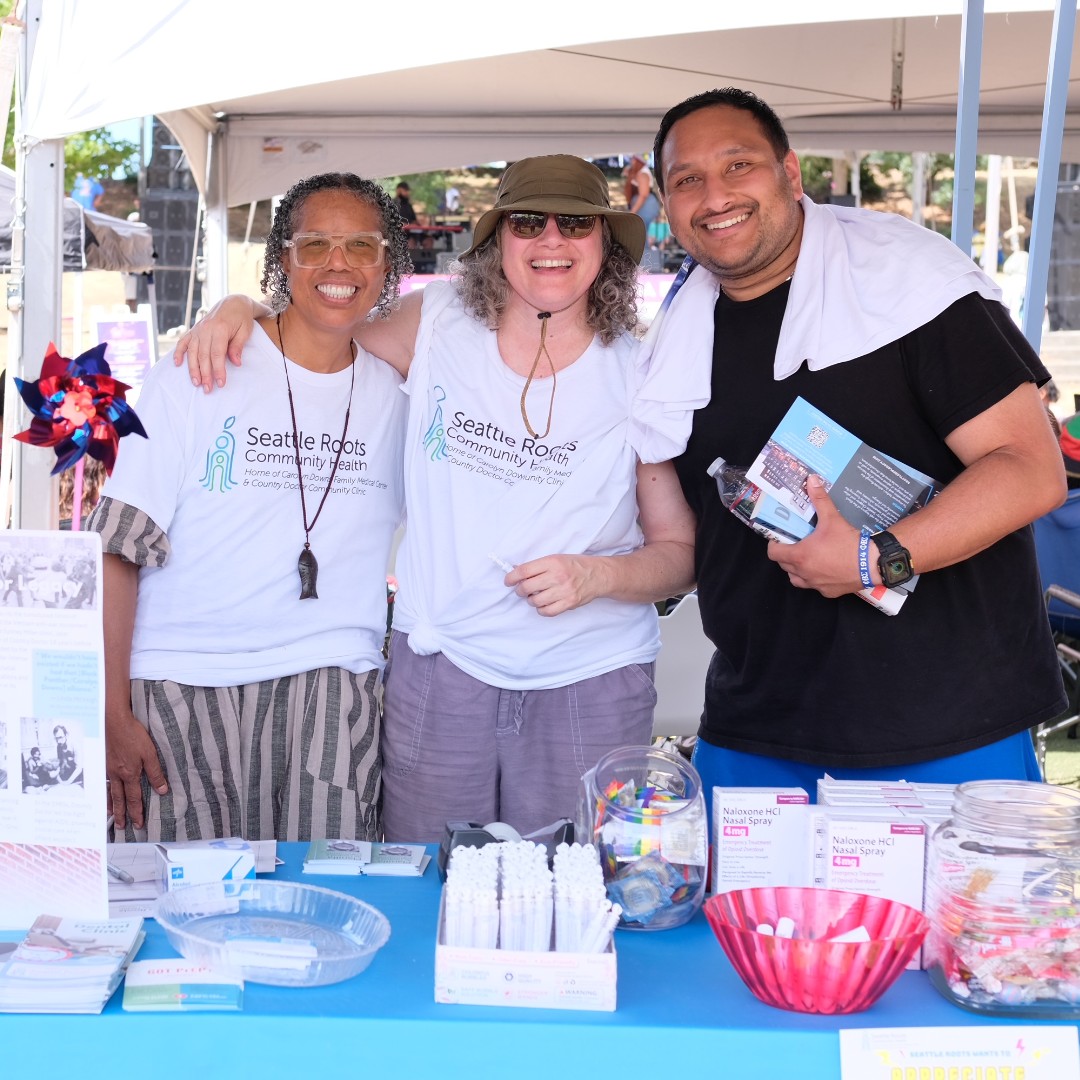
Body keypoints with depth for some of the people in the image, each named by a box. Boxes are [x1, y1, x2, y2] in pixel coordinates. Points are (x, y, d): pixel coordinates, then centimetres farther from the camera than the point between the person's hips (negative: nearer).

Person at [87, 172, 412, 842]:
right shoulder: (198, 375, -1)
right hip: (181, 686, -2)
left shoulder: (397, 394, 9)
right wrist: (112, 713, -9)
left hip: (331, 687, 2)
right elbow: (119, 551, -4)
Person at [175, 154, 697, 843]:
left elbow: (683, 551, 3)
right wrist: (238, 309, -1)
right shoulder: (437, 323, 1)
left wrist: (597, 575, -15)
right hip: (440, 666, 1)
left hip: (590, 687, -1)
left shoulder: (640, 379, -2)